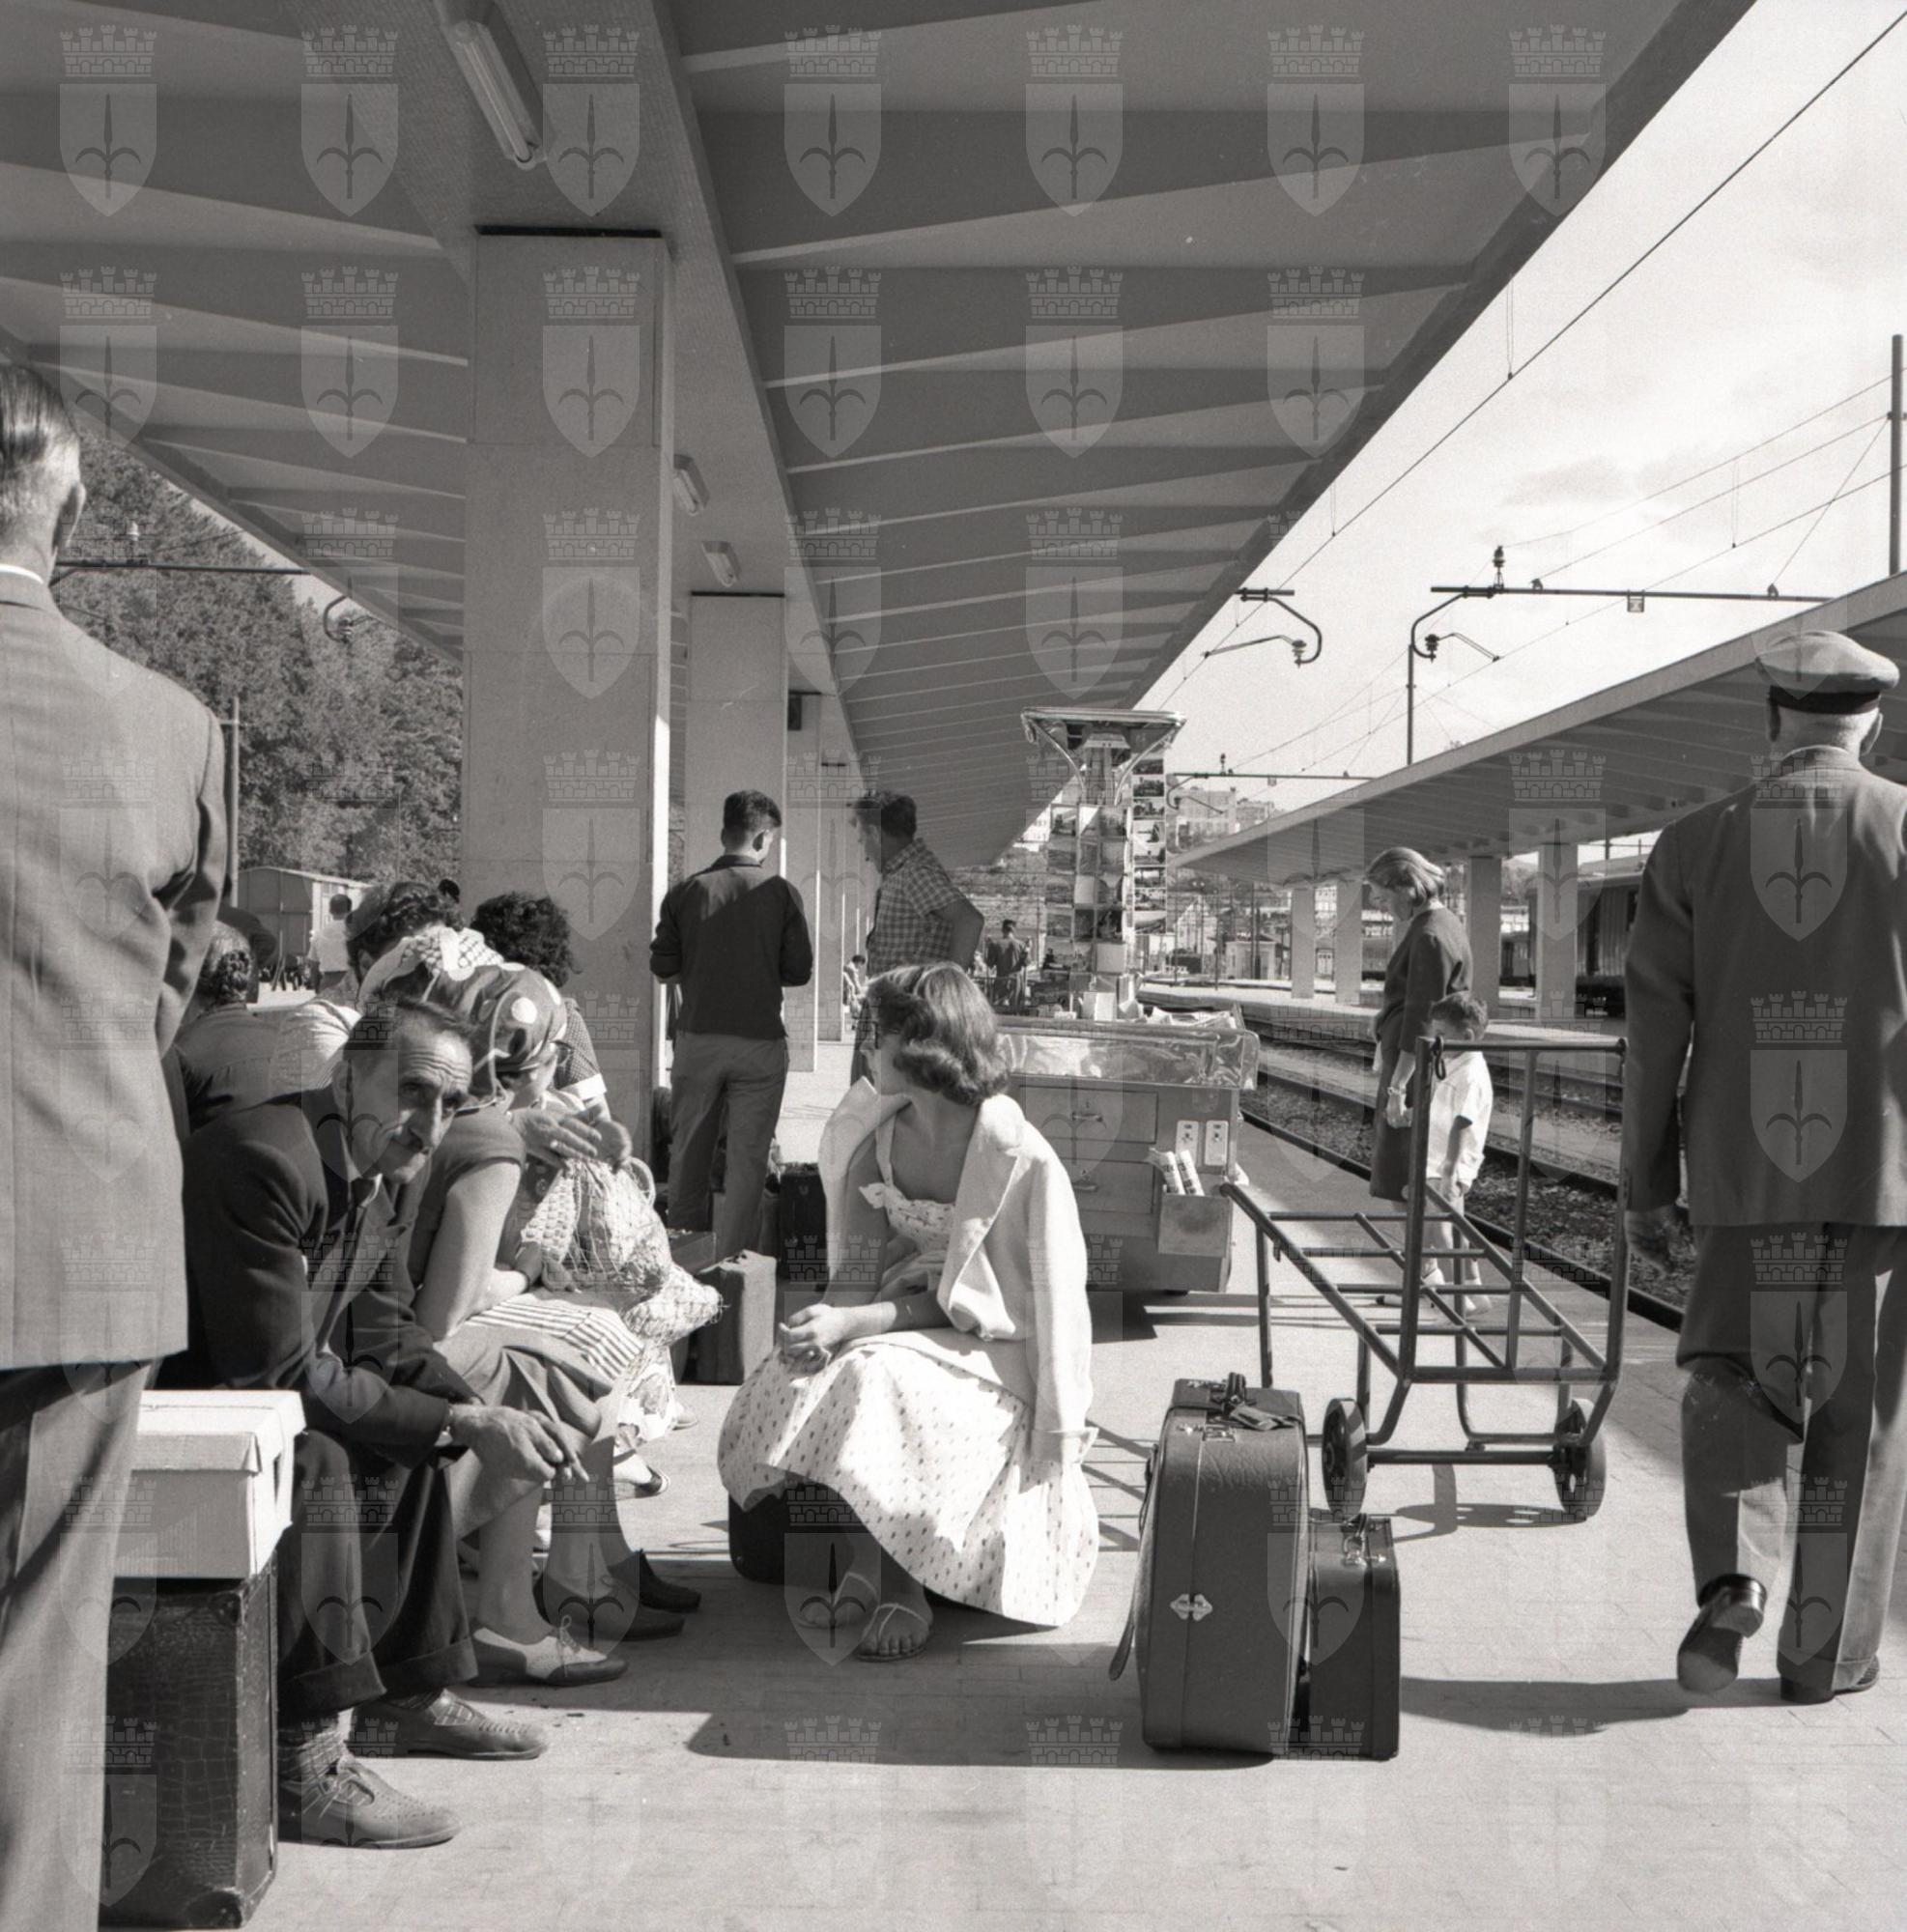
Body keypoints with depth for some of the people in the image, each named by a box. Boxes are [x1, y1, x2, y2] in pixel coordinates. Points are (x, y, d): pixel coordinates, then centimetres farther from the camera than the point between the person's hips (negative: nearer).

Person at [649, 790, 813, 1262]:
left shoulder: (686, 891, -1)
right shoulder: (781, 893, -5)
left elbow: (662, 966, 0)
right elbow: (799, 971, -3)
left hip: (698, 1037, 2)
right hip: (760, 1040, -2)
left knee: (688, 1150, 15)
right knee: (747, 1157, 5)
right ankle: (729, 1260, 4)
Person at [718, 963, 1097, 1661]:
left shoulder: (1020, 1160, -18)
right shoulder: (877, 1136, 2)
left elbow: (968, 1299, -19)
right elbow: (856, 1265, -1)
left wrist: (853, 1324, -29)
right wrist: (830, 1317, -24)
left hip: (988, 1348, -6)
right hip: (902, 1324, 6)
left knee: (872, 1379, -33)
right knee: (794, 1380, -24)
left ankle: (900, 1586, -16)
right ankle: (873, 1567, -11)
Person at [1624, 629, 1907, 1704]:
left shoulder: (1698, 844, 2)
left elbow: (1656, 1030, 1)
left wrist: (1648, 1186, 8)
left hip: (1747, 1170, 1)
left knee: (1732, 1382, 15)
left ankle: (1733, 1578, -7)